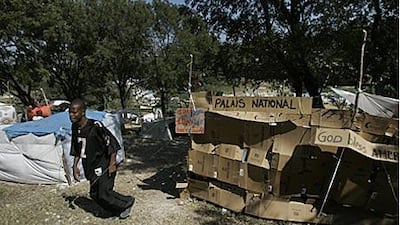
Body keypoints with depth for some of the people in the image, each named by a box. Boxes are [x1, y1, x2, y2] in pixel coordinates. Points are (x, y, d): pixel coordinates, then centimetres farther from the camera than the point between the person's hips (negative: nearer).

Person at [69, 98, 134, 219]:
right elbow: (76, 149, 14)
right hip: (91, 167, 8)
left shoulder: (95, 126, -23)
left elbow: (112, 143, -19)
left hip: (104, 166, -8)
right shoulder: (75, 127, 1)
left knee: (103, 194, -7)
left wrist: (112, 164, -20)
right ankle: (119, 209, 29)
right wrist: (75, 166, 11)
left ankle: (127, 203, 18)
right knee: (95, 194, 10)